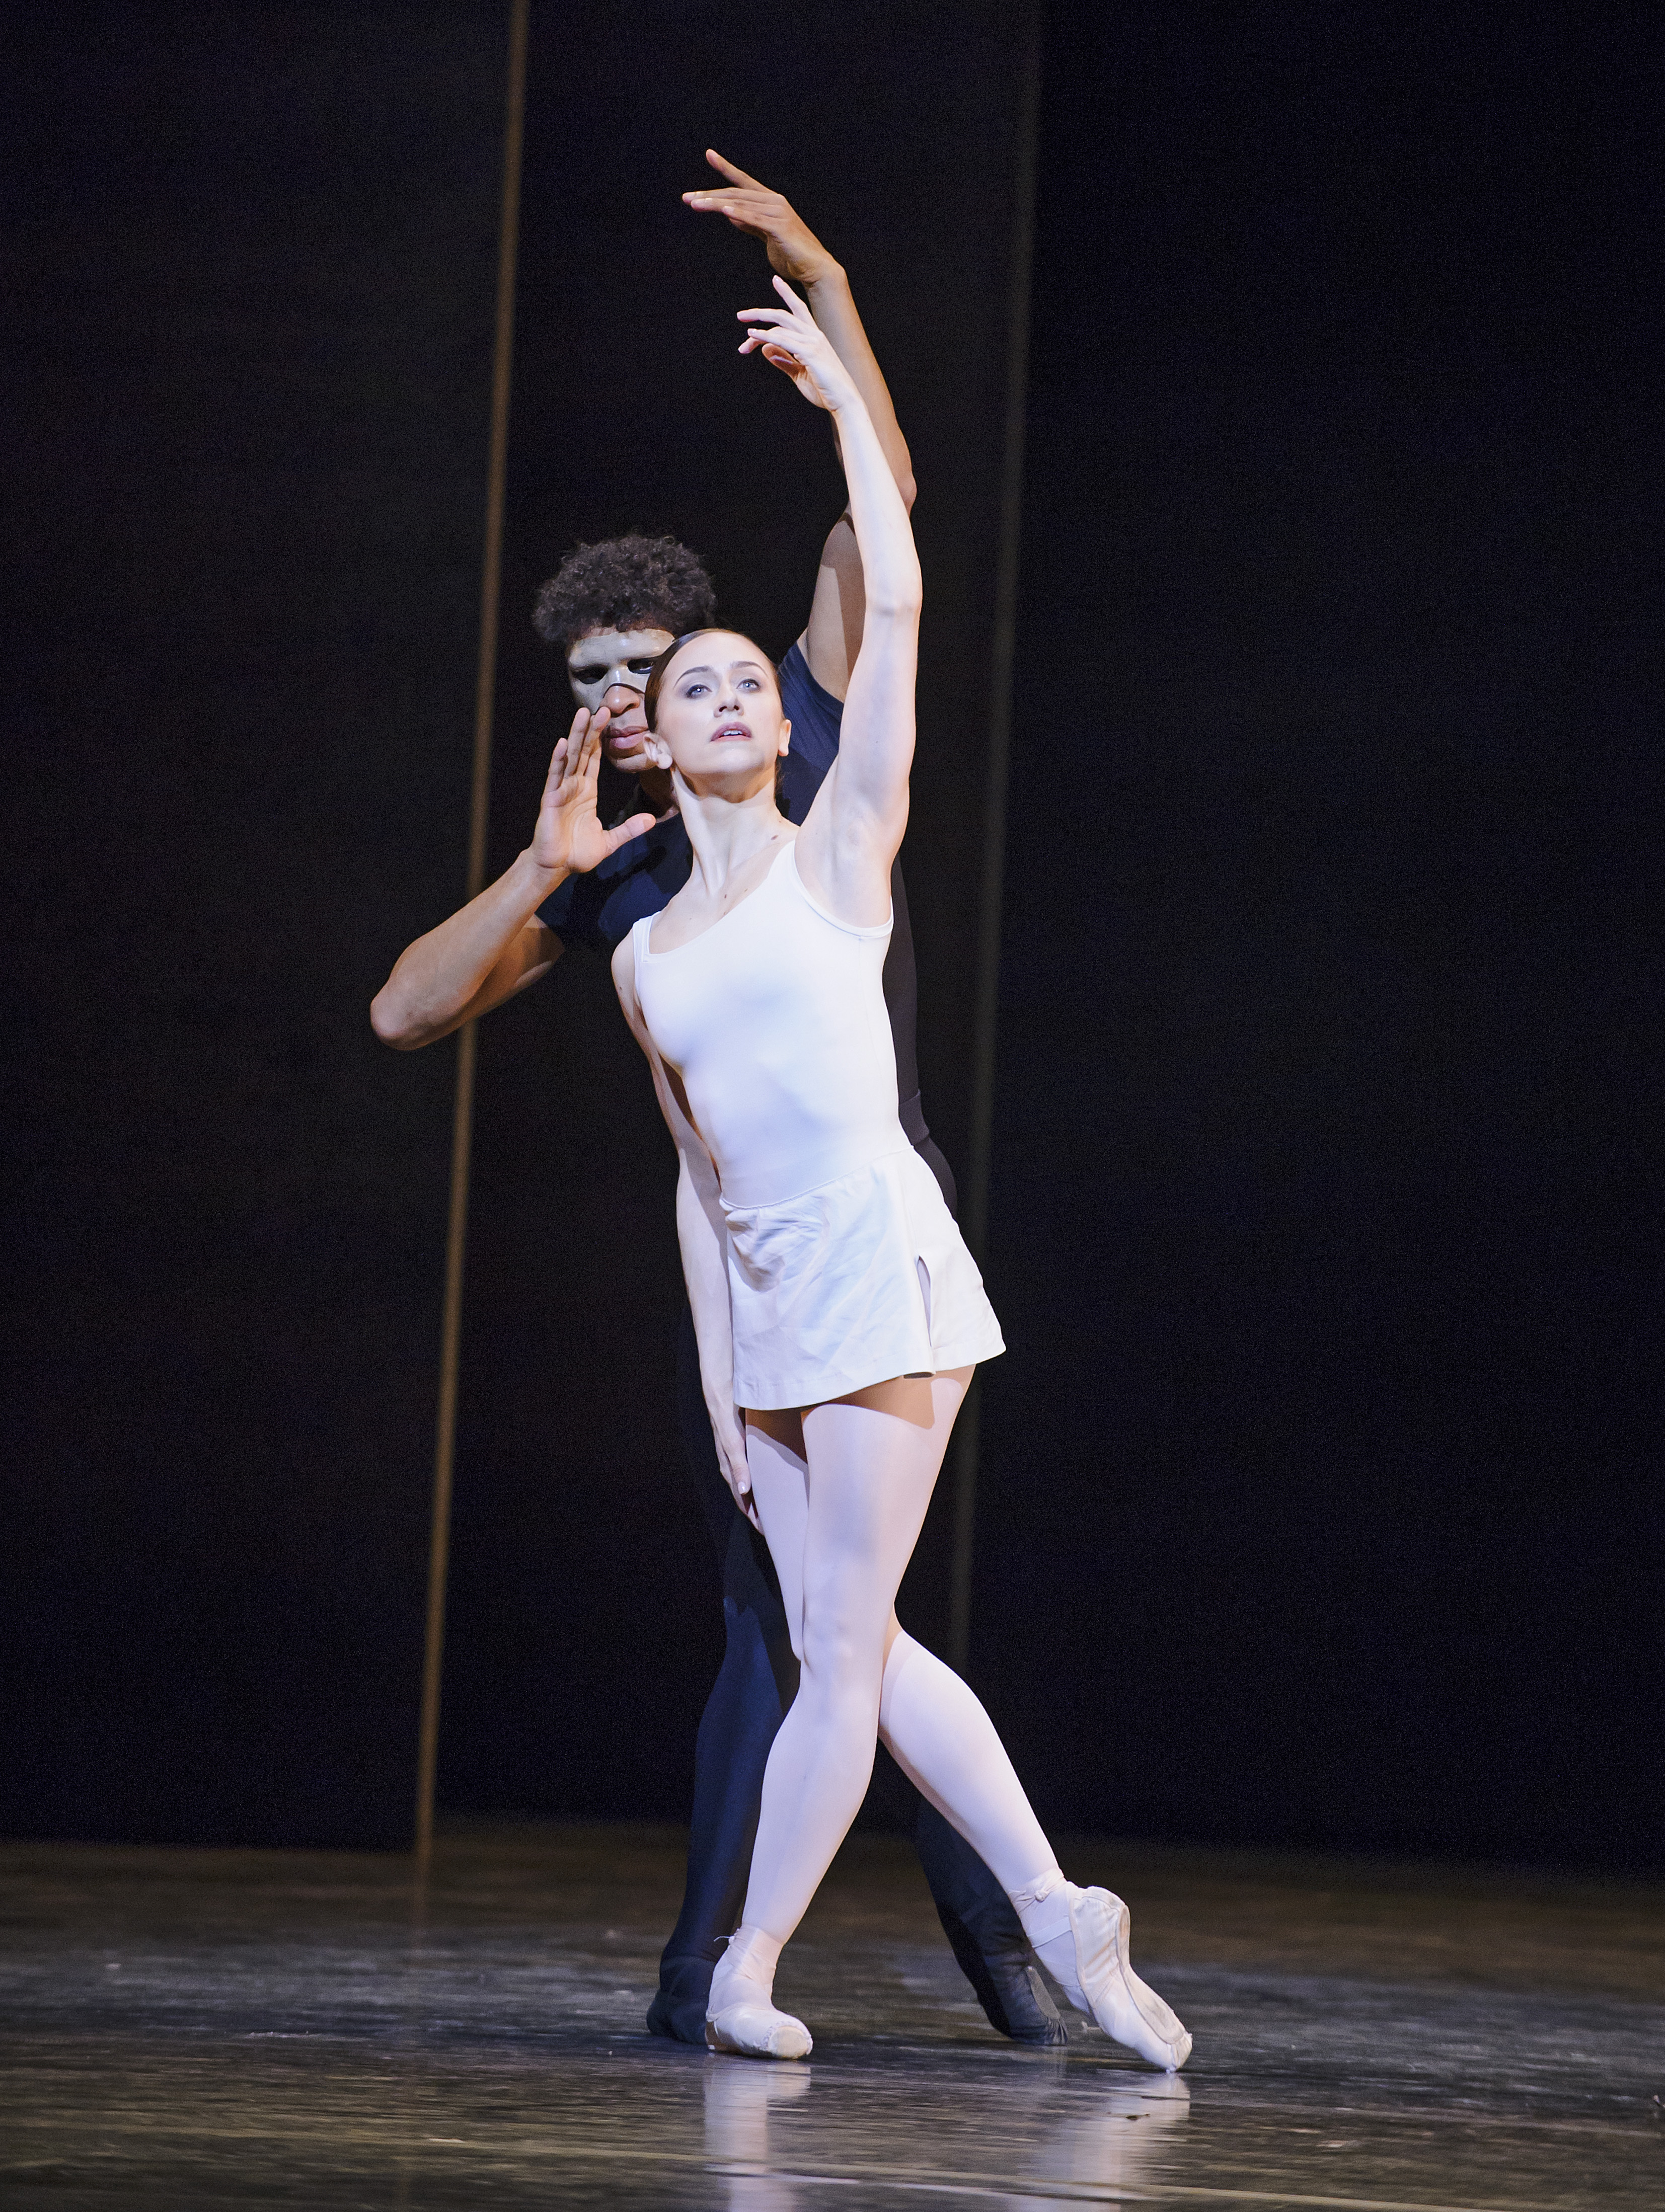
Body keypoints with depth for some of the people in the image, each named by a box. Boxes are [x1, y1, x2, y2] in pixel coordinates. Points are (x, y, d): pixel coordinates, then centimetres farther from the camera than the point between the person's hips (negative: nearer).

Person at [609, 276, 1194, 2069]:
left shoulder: (838, 853, 4)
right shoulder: (646, 960, 15)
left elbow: (895, 610, -5)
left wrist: (844, 396, -1)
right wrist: (719, 1389, 13)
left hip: (878, 1258, -6)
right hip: (764, 1304, 6)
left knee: (842, 1652, -5)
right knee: (853, 1651, 2)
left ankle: (748, 1968, 2)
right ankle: (1059, 1916, 11)